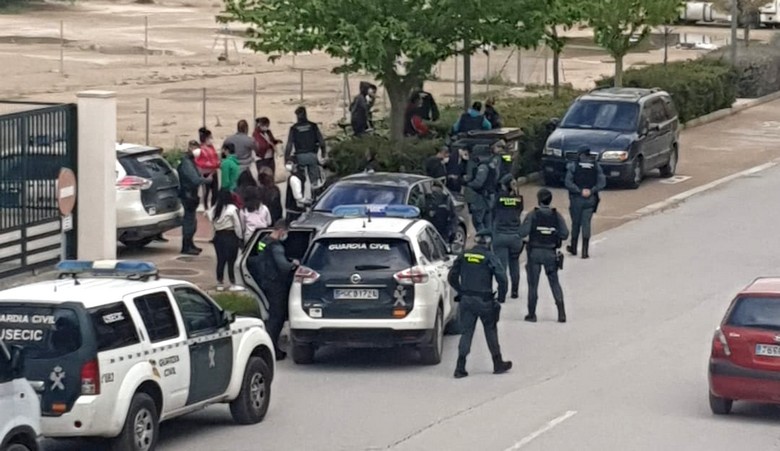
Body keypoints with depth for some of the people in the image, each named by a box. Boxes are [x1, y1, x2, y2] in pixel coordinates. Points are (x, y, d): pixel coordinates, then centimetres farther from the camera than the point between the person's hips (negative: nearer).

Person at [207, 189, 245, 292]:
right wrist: (240, 237, 0)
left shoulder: (214, 210, 5)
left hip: (218, 236, 5)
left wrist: (217, 234, 10)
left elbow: (213, 224, 4)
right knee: (231, 261, -1)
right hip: (230, 236, -5)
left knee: (220, 260, 11)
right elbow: (237, 225, -9)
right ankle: (232, 284, 1)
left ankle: (220, 284, 15)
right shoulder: (232, 209, -11)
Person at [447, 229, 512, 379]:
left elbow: (452, 277, 8)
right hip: (484, 301, -3)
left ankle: (460, 367, -4)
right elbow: (502, 278, -16)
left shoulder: (463, 256, 4)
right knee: (491, 331, 12)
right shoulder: (489, 257, -9)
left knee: (466, 332, 5)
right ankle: (498, 364, 22)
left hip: (466, 300, 3)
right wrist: (501, 298, -5)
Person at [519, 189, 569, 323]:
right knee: (555, 282, 11)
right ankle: (561, 313, 2)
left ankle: (531, 314, 11)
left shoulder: (532, 215, -11)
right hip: (551, 254, 2)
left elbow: (522, 233, -17)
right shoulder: (557, 216, -4)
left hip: (535, 252, -2)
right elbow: (565, 234, -7)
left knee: (533, 283, 8)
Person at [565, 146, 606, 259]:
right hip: (590, 199, 2)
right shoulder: (596, 166, 3)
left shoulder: (573, 166, -4)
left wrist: (579, 191, -15)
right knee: (586, 223, 2)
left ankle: (573, 248, 24)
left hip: (576, 198, -2)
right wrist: (591, 190, -12)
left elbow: (568, 182, -14)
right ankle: (585, 251, -6)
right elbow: (602, 182, -5)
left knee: (575, 223, 12)